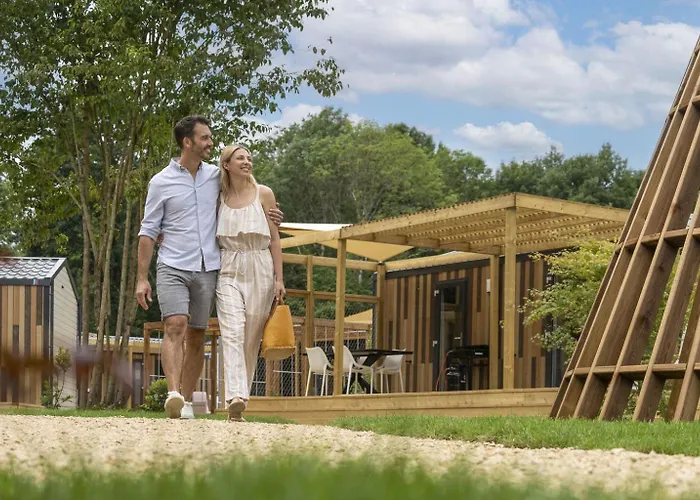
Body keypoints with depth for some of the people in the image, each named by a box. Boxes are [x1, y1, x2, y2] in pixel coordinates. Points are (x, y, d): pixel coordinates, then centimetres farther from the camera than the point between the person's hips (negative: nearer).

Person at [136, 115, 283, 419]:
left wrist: (268, 215, 10)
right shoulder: (161, 182, 0)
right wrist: (142, 278, -4)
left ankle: (187, 402, 12)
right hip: (173, 267, -4)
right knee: (175, 326, -21)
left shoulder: (215, 175, 11)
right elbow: (148, 232, 1)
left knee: (196, 336, 6)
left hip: (207, 269, 4)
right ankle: (173, 395, -32)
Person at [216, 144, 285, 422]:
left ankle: (242, 394, 9)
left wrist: (279, 279, 0)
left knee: (251, 338, 1)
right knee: (232, 332, -16)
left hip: (259, 270, 0)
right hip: (229, 271, 0)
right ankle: (235, 397, -28)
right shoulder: (219, 197, 9)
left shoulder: (263, 194, 5)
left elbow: (274, 239, 5)